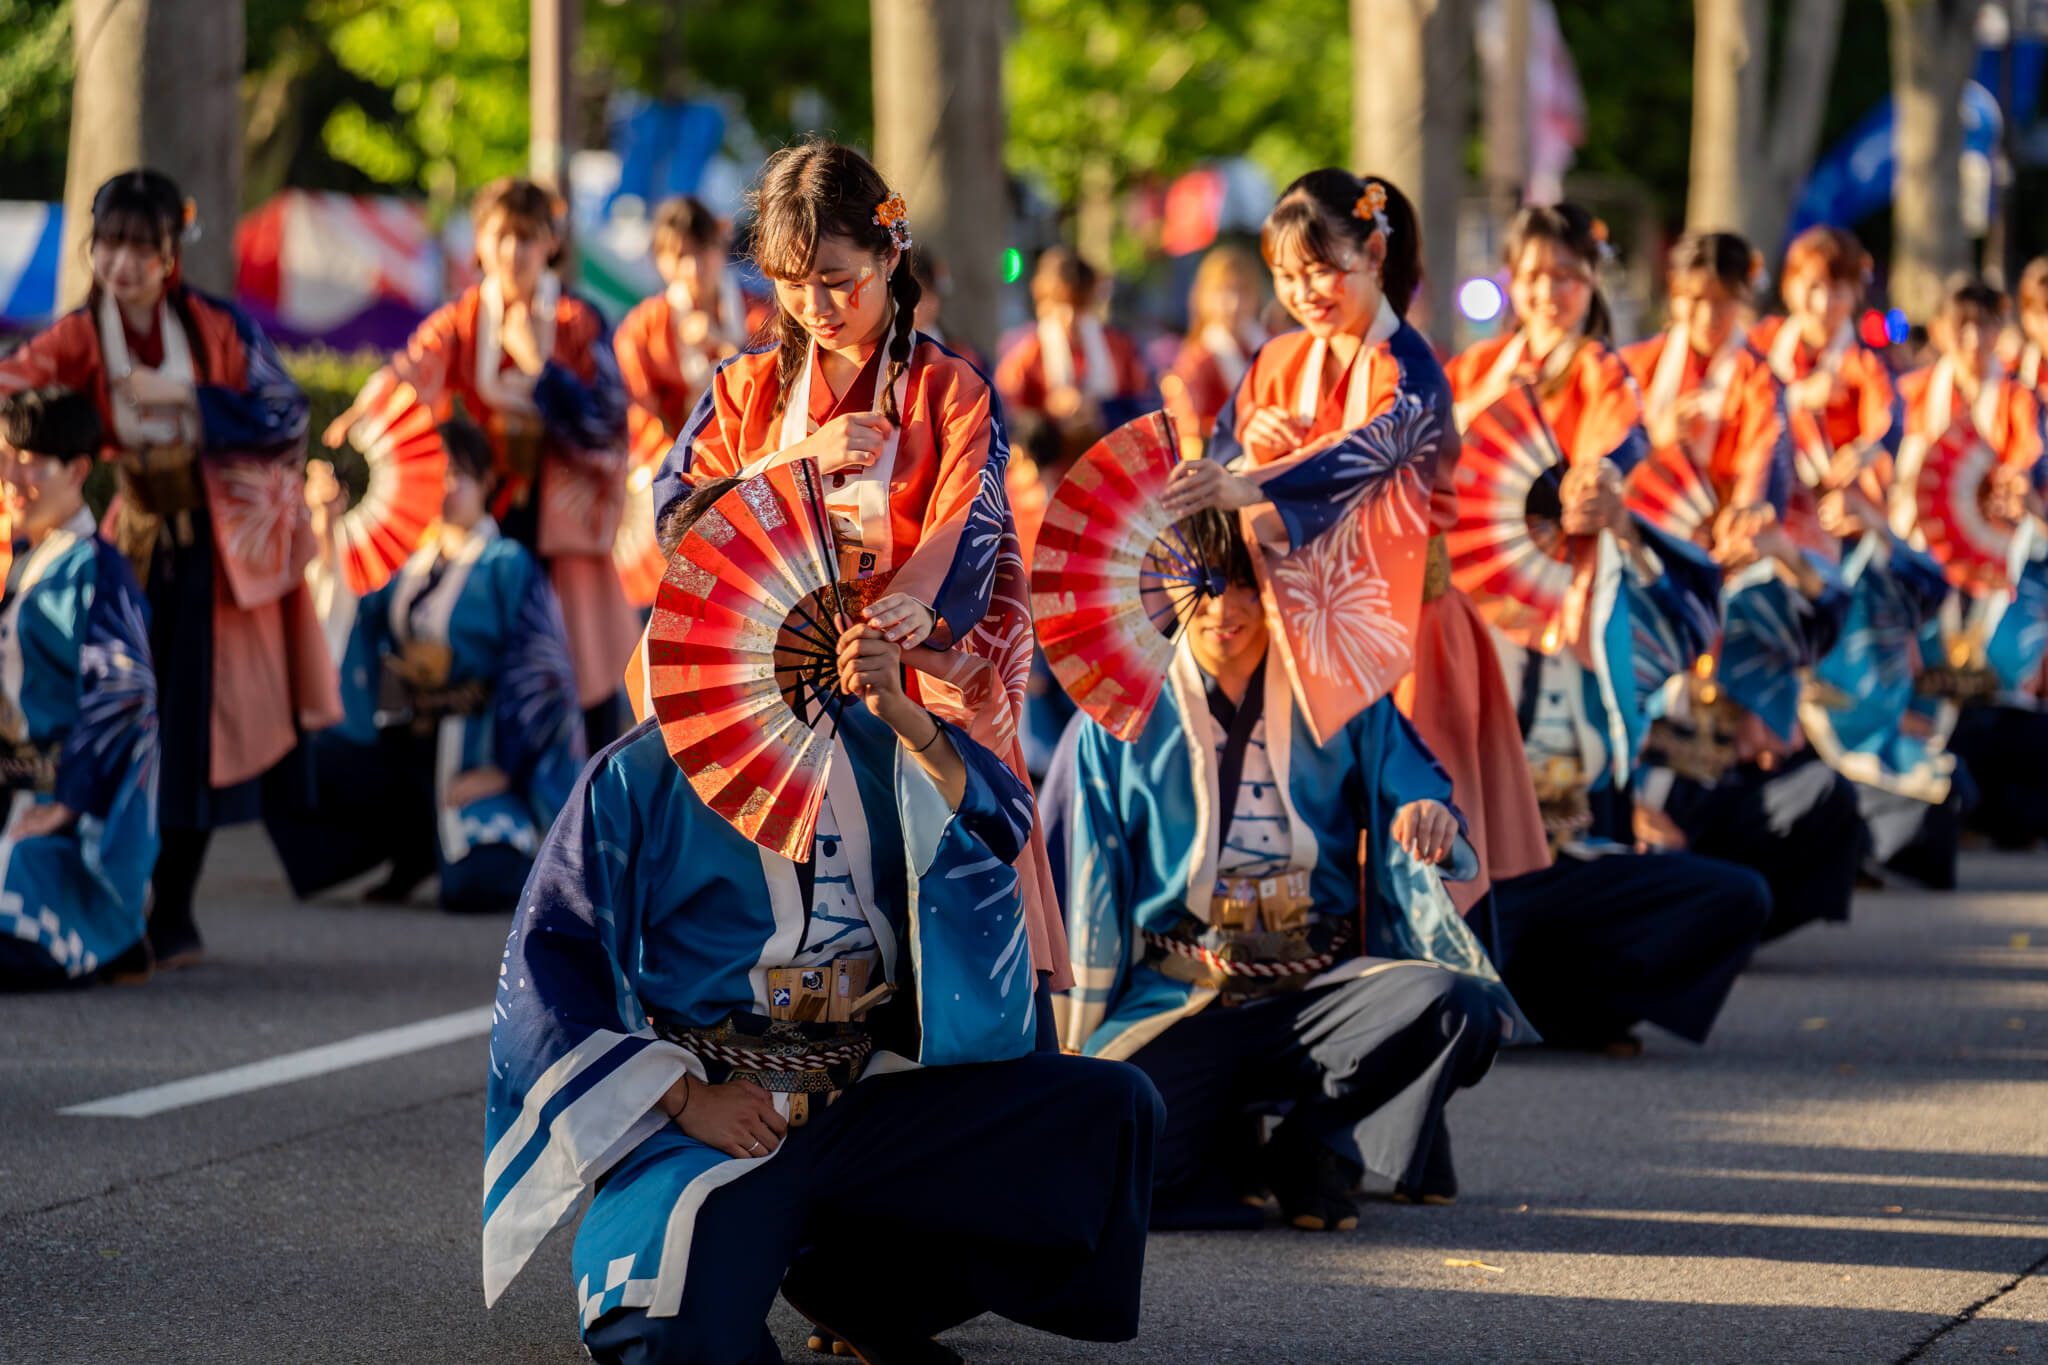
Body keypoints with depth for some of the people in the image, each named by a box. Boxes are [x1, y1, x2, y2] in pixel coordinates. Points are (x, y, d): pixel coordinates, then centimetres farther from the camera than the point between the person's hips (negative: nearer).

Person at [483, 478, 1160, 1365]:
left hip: (869, 1100, 5)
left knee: (1114, 1110, -11)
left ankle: (854, 1279, 1)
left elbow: (1000, 824, -4)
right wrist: (683, 1099, -13)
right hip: (714, 1115, -5)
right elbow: (552, 963, -4)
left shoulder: (871, 747, 12)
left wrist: (902, 719, -19)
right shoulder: (642, 777, 0)